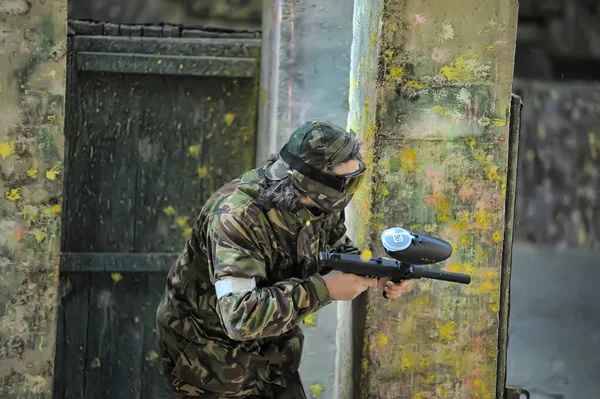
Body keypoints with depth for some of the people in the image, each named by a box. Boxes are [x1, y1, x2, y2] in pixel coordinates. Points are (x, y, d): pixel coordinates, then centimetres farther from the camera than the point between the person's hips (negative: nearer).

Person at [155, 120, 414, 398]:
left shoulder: (322, 204, -10)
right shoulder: (237, 217, -33)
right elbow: (242, 317, -41)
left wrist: (377, 276, -11)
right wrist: (322, 290, -35)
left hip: (270, 347, 7)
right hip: (207, 353, -7)